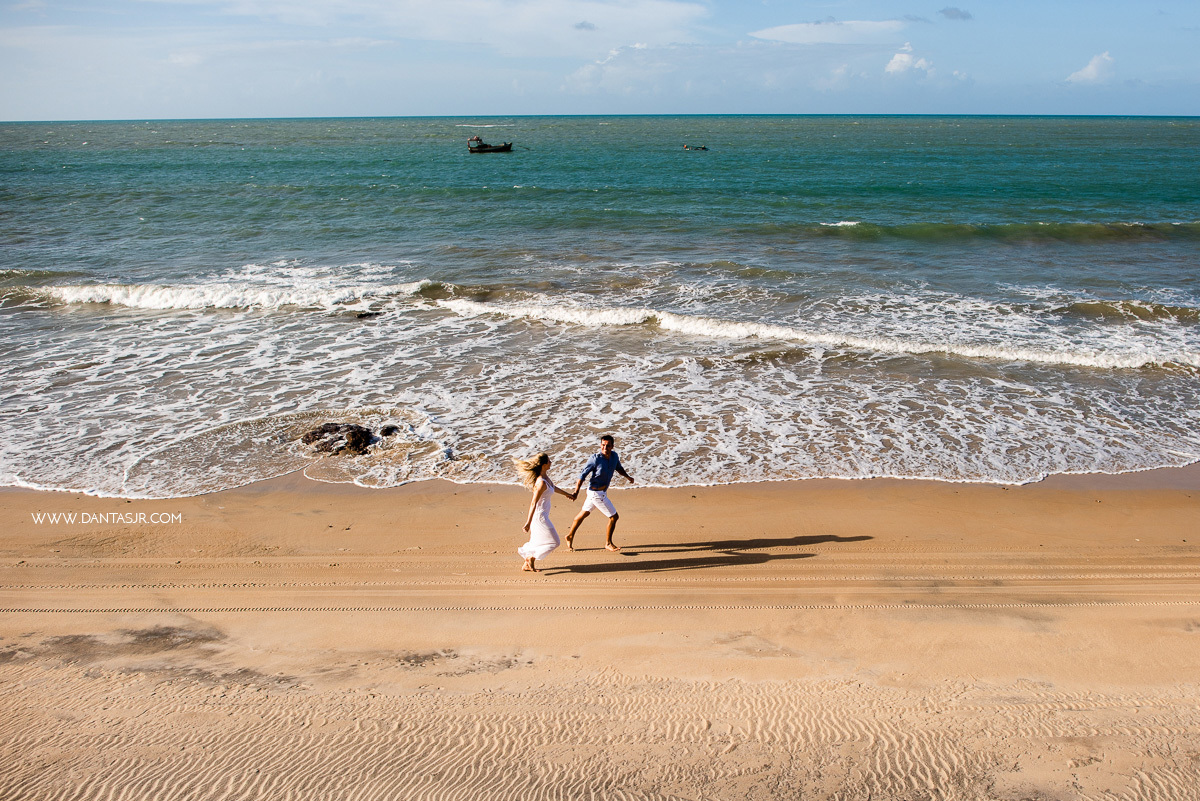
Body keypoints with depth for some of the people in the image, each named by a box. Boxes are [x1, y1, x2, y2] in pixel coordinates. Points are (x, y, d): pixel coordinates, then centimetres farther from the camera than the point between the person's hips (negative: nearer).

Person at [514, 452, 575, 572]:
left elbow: (553, 487, 25)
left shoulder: (545, 476, 3)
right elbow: (533, 503, -26)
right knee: (553, 542, 0)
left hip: (542, 515, 9)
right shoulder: (541, 482, -27)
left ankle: (527, 565, 29)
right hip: (539, 516, -9)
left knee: (538, 542, 19)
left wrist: (566, 494, 40)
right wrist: (528, 522, -25)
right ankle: (531, 557, 9)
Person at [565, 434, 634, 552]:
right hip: (596, 493, -8)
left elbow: (619, 468, 18)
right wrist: (576, 492, -26)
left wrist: (627, 476, 4)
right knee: (614, 517, 0)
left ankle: (570, 536, 40)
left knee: (584, 513, 22)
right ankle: (608, 543, 19)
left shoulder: (614, 456, -4)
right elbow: (583, 474, -20)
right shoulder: (595, 459, -24)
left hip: (603, 491, 8)